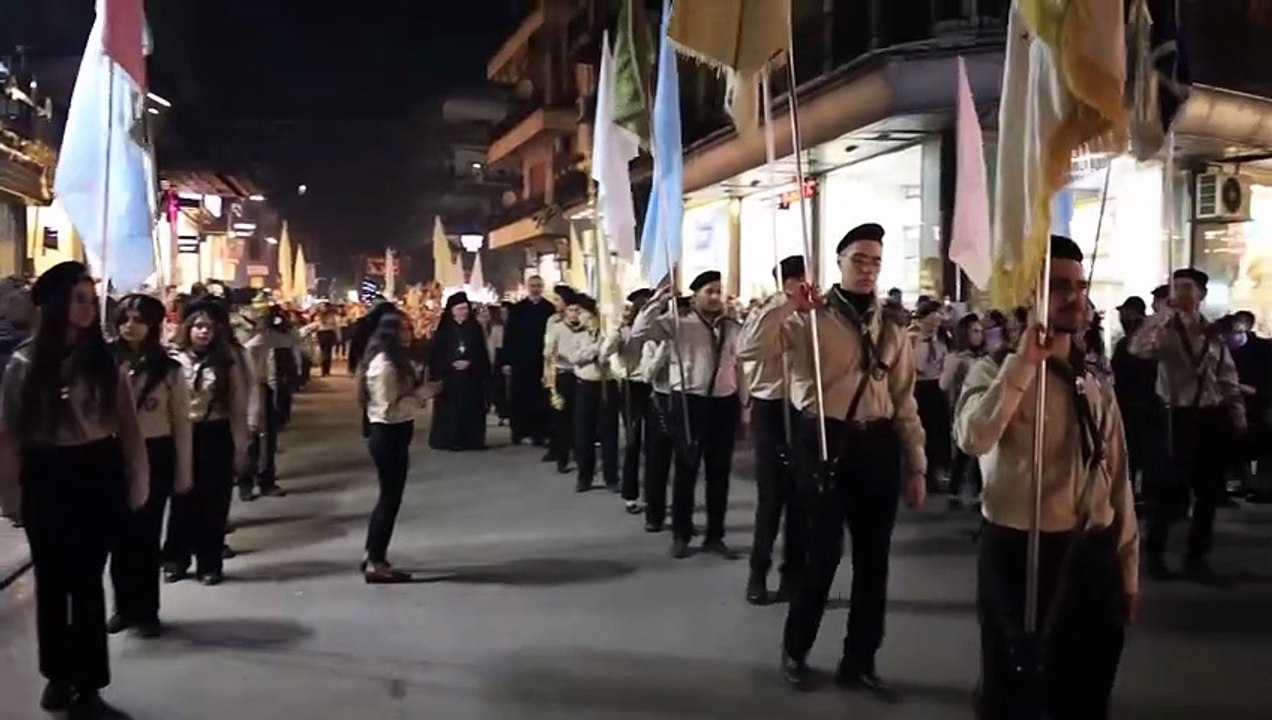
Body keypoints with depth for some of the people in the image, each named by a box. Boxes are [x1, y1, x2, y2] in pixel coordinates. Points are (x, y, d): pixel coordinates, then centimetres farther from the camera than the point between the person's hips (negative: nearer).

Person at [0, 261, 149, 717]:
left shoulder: (104, 361, 2)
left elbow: (127, 426, 2)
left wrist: (137, 481, -1)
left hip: (97, 474, 0)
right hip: (47, 476, 1)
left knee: (88, 580, 2)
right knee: (52, 579, 11)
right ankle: (58, 674, 27)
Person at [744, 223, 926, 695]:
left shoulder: (891, 330, 12)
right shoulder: (810, 317, -3)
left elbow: (905, 402, 12)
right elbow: (752, 345, -17)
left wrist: (916, 466, 9)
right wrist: (789, 303, -24)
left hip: (878, 445, 5)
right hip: (825, 440, -5)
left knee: (873, 557, 11)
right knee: (823, 551, -2)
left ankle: (859, 662, 27)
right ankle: (795, 651, 22)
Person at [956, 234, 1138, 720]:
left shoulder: (1095, 385, 10)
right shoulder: (997, 371, -9)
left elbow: (1116, 478, 13)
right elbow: (973, 439, -31)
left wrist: (1127, 569, 14)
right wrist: (1024, 362, -33)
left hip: (1092, 556, 6)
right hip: (1019, 552, -5)